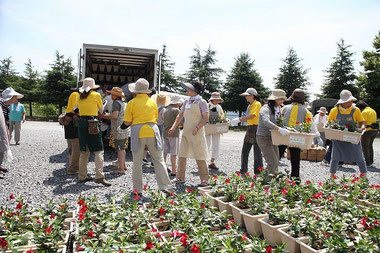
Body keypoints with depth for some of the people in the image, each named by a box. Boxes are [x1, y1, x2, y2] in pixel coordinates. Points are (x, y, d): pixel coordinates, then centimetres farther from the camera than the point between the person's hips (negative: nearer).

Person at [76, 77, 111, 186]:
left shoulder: (80, 97, 13)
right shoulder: (96, 95, -1)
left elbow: (78, 108, 12)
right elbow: (101, 110, 9)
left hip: (81, 123, 6)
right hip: (92, 124, -6)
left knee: (84, 151, 13)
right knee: (99, 151, -5)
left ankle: (82, 176, 18)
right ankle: (99, 176, -13)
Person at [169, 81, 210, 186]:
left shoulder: (202, 102, -6)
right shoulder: (187, 101, 12)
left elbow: (205, 119, -10)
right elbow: (180, 115, 18)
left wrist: (197, 128, -22)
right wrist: (173, 127, 9)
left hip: (197, 133, -6)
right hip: (186, 132, 6)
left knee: (199, 156, -3)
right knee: (181, 155, 7)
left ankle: (204, 179, 8)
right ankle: (180, 177, 18)